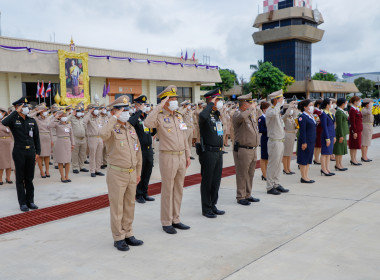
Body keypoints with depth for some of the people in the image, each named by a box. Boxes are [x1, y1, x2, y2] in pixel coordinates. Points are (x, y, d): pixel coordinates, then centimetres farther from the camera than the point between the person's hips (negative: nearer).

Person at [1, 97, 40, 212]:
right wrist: (16, 112, -20)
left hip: (31, 152, 4)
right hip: (19, 152, -3)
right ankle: (22, 203, 10)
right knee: (20, 179, 4)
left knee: (30, 178, 10)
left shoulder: (32, 121, 9)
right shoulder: (14, 120, -2)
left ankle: (30, 201, 19)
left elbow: (36, 138, 11)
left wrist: (37, 152, 5)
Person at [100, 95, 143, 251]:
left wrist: (138, 172, 16)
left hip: (131, 173, 6)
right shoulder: (112, 129, -8)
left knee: (130, 205, 14)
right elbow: (103, 134, -35)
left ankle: (128, 234, 27)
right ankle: (118, 238, 15)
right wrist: (114, 118, -25)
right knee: (117, 207, 3)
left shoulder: (131, 128, 11)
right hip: (117, 174, -6)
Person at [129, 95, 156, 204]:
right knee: (139, 173, 1)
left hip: (149, 148, 7)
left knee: (147, 172, 13)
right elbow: (129, 123, -32)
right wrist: (139, 111, -24)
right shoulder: (135, 117, -6)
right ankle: (138, 195, 13)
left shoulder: (147, 117, 14)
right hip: (139, 149, -7)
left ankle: (144, 193, 25)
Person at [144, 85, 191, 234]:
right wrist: (160, 106, -25)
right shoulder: (159, 117, -8)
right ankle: (166, 223, 14)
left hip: (181, 157, 7)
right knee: (167, 191, 2)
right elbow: (147, 123, -31)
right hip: (168, 157, -7)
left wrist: (187, 155, 15)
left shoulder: (179, 116, 13)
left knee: (179, 190, 13)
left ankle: (175, 219, 25)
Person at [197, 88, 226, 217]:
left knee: (216, 180, 14)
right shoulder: (206, 114, -12)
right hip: (208, 152, -8)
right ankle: (206, 209, 12)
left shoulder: (218, 114, 13)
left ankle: (213, 206, 26)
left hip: (219, 152, 8)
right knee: (207, 181, 2)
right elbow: (202, 116, -38)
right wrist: (211, 104, -24)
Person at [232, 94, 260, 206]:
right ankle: (240, 197, 9)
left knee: (250, 174, 14)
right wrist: (252, 108, -24)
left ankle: (248, 195, 25)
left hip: (253, 149, 8)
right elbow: (242, 116, -38)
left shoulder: (251, 114, 15)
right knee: (242, 175, -1)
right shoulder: (237, 114, -12)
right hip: (243, 149, -8)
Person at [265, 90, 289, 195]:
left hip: (280, 141, 9)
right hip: (274, 142, -9)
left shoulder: (277, 110, 16)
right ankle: (270, 187, 5)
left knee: (278, 164, 14)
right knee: (272, 165, -3)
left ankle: (276, 184, 23)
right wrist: (279, 103, -27)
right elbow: (274, 114, -39)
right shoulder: (270, 110, -15)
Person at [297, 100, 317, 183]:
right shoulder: (302, 117, -14)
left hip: (311, 141, 9)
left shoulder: (311, 116, 14)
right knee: (304, 159, -1)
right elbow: (302, 131, -18)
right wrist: (304, 142, -20)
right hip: (305, 141, -9)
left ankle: (306, 176, 21)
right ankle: (303, 177, 7)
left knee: (309, 159, 13)